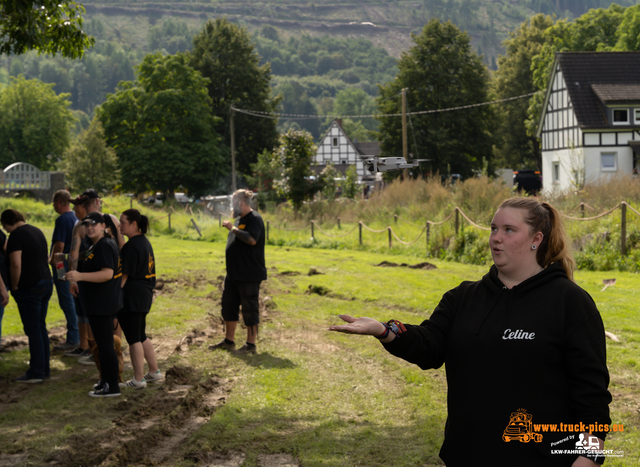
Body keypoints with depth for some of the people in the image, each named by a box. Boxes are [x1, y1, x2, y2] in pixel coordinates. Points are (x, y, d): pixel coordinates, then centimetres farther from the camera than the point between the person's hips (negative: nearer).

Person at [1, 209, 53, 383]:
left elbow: (16, 264, -21)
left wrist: (15, 286, -10)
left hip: (29, 288, -9)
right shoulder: (37, 231, 14)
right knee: (41, 327, 16)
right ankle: (44, 368, 21)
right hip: (45, 283, 9)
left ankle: (36, 372, 0)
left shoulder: (16, 235, -14)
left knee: (33, 330, -4)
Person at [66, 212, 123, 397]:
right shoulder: (97, 245, 16)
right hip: (100, 304, 12)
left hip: (102, 304, -12)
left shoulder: (104, 246, -19)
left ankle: (112, 387, -3)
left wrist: (80, 276, -37)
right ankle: (106, 381, 29)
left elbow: (107, 273, -29)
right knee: (104, 344, 19)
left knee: (105, 345, -7)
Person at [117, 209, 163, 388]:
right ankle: (154, 372, 25)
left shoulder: (132, 246, -17)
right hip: (144, 294, 10)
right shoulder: (145, 242, 13)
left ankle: (138, 379, 3)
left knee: (133, 338, -3)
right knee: (140, 336, 19)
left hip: (131, 296, -10)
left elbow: (124, 275, -18)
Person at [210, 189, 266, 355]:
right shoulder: (239, 219, 16)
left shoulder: (254, 219, -13)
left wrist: (233, 229, -22)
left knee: (250, 309, -3)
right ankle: (228, 341, 27)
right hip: (234, 273, 10)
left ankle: (251, 344, 4)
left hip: (249, 275, -10)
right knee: (229, 306, 16)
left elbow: (252, 239, -29)